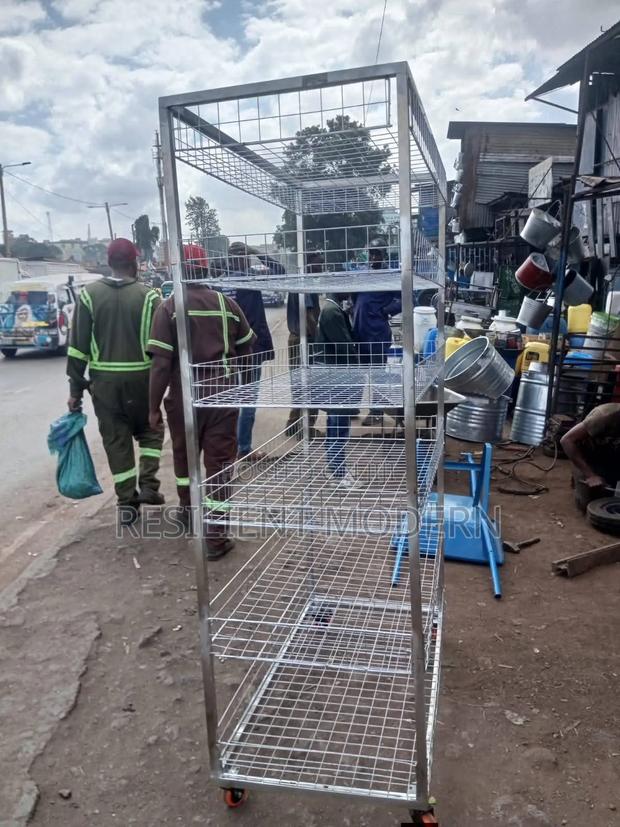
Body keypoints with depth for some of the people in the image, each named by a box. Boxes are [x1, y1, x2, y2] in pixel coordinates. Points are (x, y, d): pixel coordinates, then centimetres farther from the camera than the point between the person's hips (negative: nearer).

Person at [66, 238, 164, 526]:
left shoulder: (89, 294, 0)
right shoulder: (148, 296, -5)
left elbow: (78, 346, -1)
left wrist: (76, 387, 3)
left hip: (103, 380, 2)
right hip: (140, 378, -1)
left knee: (116, 440, 10)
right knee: (150, 431, 20)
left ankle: (126, 503, 14)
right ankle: (148, 486, 9)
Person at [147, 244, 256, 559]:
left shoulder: (169, 307, -8)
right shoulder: (226, 303, 1)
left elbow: (161, 362, -13)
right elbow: (246, 348, 10)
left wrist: (154, 406, -6)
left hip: (185, 394, -1)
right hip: (222, 392, 1)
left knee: (184, 455, 21)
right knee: (219, 461, 4)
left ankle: (188, 511, 40)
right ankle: (215, 536, 5)